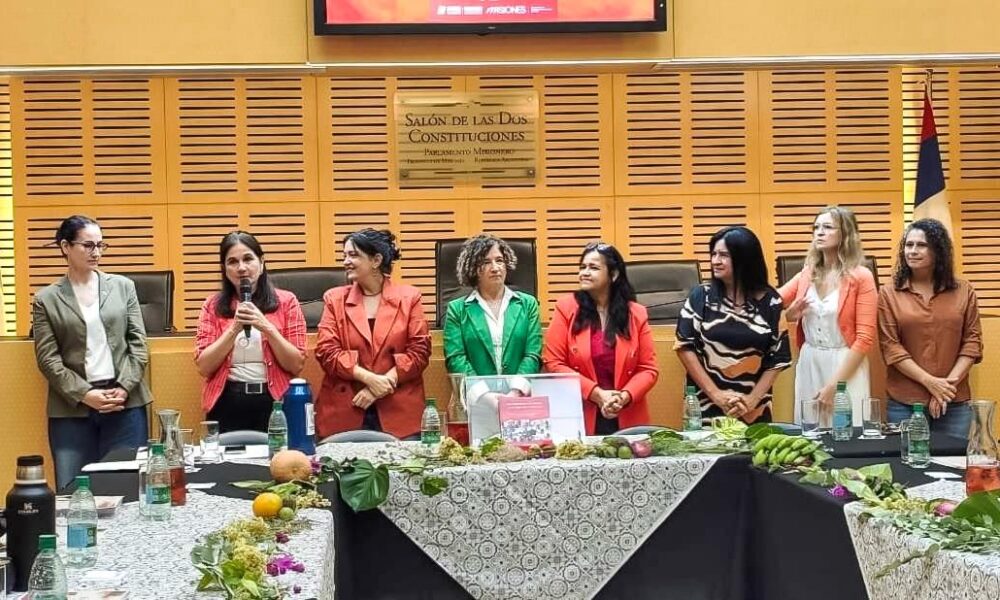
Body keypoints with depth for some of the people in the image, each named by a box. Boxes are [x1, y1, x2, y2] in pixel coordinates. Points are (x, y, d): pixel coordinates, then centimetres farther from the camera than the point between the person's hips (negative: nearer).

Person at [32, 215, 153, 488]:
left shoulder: (123, 286, 10)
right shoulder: (46, 299, 5)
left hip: (125, 404, 1)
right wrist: (85, 394, -12)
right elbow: (48, 359, -1)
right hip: (72, 409, -1)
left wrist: (124, 388, -7)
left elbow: (138, 344, 6)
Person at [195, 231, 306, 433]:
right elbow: (204, 367, -3)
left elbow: (296, 365, -4)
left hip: (274, 401, 0)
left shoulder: (286, 301, 2)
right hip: (227, 404, 1)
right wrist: (234, 328, -14)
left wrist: (266, 327, -15)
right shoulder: (213, 306, 5)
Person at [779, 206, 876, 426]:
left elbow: (865, 338, -11)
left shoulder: (861, 277, -6)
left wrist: (834, 384, -15)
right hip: (808, 365, 5)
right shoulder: (807, 274, 9)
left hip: (847, 368, -4)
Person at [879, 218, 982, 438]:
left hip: (954, 403, 1)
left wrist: (950, 382, -9)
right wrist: (930, 382, -12)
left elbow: (972, 340, 4)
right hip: (904, 404, -1)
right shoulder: (889, 293, 1)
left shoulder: (963, 291, 6)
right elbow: (890, 346, -4)